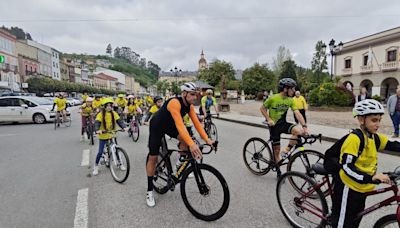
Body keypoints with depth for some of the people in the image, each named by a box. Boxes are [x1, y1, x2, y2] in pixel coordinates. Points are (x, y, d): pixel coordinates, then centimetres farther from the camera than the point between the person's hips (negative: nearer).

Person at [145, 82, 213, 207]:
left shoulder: (190, 105, -13)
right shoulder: (175, 103, -37)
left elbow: (196, 122, -14)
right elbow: (180, 124, -47)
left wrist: (206, 139, -23)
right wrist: (192, 144, -54)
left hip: (170, 125, 7)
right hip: (157, 126, -6)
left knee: (185, 139, -20)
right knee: (153, 157, -3)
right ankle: (149, 191, 10)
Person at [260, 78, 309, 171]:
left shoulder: (290, 100, -4)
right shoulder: (273, 98, -17)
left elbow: (297, 113, -11)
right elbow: (262, 108, -5)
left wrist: (304, 126, -22)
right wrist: (269, 119, -17)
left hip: (283, 123, 4)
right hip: (274, 125, -4)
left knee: (299, 131, -26)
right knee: (277, 150, 3)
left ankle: (286, 150, -7)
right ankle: (279, 172, 23)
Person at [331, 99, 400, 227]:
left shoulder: (375, 137, 3)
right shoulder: (354, 138, -23)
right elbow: (347, 167, -27)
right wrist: (371, 178, -36)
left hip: (361, 188, 8)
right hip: (348, 188, -8)